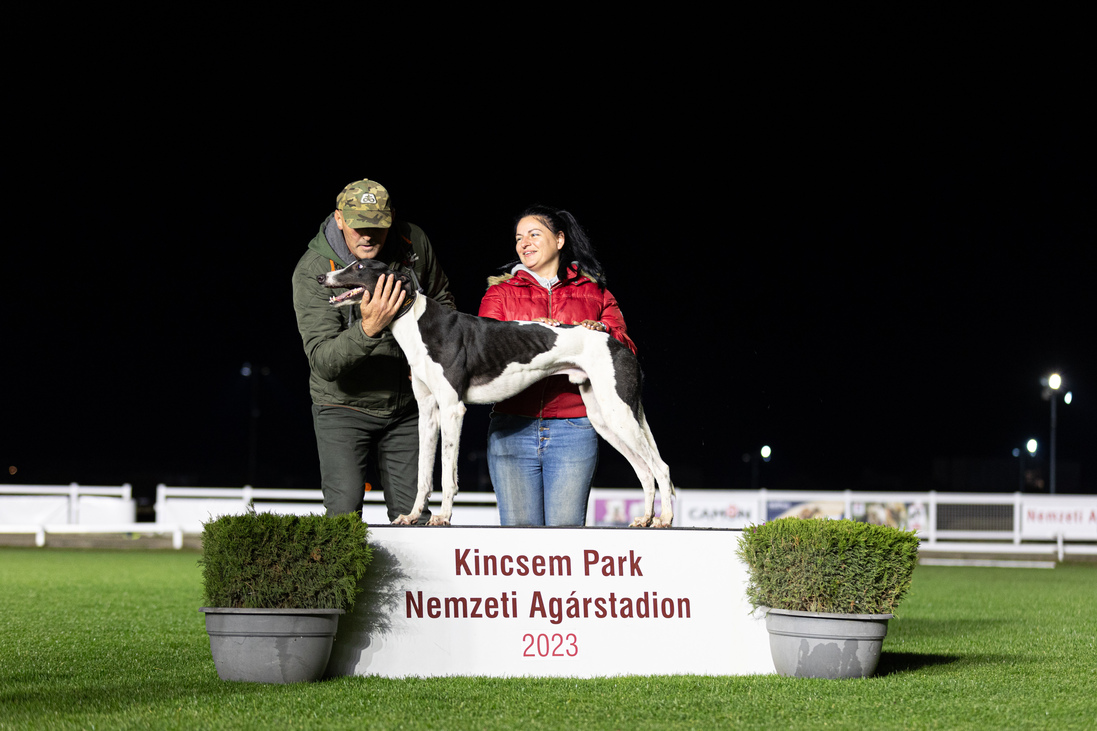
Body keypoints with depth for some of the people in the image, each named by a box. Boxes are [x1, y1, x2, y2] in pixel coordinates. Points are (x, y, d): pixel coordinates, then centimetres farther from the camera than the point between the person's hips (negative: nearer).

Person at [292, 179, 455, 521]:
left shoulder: (412, 242, -9)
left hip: (406, 405, 3)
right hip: (343, 407, -3)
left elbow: (442, 300, 12)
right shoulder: (312, 271, -21)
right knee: (344, 511, -14)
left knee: (412, 515, 2)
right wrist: (368, 329, -46)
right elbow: (323, 361, -29)